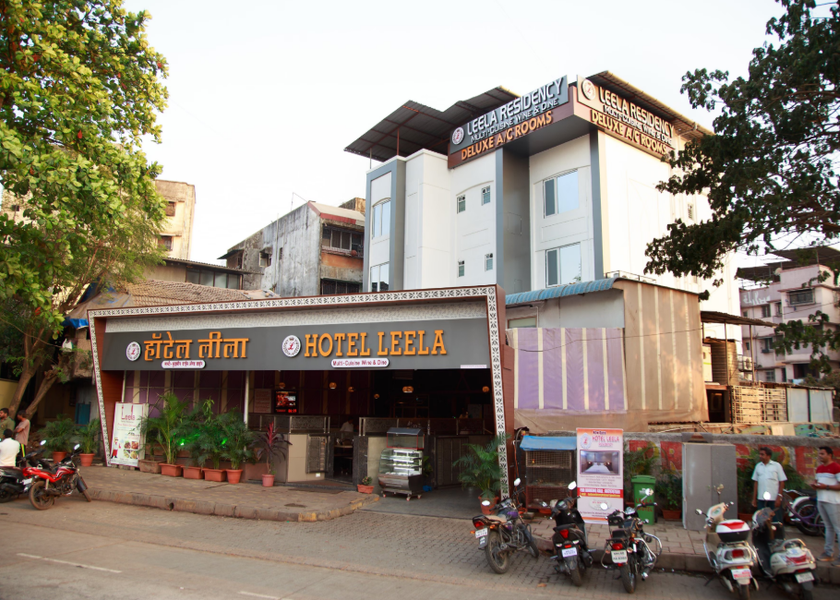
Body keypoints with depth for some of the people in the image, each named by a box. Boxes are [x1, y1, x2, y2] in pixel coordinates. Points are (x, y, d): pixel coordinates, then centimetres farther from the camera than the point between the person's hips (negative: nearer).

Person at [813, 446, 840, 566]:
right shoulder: (819, 468, 15)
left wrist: (826, 486, -20)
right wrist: (815, 485, 7)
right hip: (820, 500, 8)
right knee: (828, 527, 16)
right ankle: (828, 552, 23)